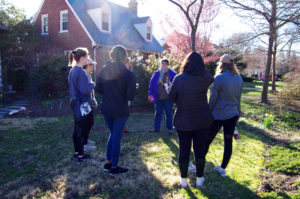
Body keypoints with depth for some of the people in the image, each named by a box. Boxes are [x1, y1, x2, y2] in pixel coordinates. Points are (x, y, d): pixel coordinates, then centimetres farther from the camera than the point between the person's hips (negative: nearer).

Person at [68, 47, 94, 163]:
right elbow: (85, 90, -23)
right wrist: (92, 84, -5)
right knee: (81, 131, 1)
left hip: (75, 103, 9)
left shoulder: (73, 70, 10)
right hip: (82, 105, -9)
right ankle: (80, 155, 12)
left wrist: (89, 85, 12)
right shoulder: (81, 72, -19)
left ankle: (77, 153, 28)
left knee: (77, 129, 16)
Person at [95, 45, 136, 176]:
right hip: (120, 110, -5)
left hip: (106, 109, 5)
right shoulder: (128, 74, -15)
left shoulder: (103, 70, -2)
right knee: (117, 137, 8)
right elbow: (131, 97, -17)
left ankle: (108, 163, 29)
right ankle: (113, 168, 20)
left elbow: (98, 89, 2)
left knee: (113, 134, 23)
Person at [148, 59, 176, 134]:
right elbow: (151, 84, 5)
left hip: (167, 98, -2)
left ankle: (170, 128, 16)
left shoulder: (172, 74, -2)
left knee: (168, 113, 6)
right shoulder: (156, 74, 6)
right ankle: (156, 128, 20)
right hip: (158, 98, 3)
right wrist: (150, 94, -1)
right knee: (158, 113, 11)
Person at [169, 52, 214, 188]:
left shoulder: (179, 79, -13)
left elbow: (172, 98, -5)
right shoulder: (206, 78, -6)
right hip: (203, 120, 2)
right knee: (200, 149, 13)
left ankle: (183, 179, 24)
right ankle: (199, 178, 26)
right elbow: (212, 79, 19)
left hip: (183, 120, -1)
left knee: (184, 149, 11)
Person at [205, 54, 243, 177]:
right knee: (228, 142, 11)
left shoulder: (219, 78, -16)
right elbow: (238, 98, 10)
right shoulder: (239, 78, 3)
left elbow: (213, 99, -13)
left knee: (207, 140, 7)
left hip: (218, 115, -5)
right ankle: (223, 169, 23)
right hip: (232, 115, 6)